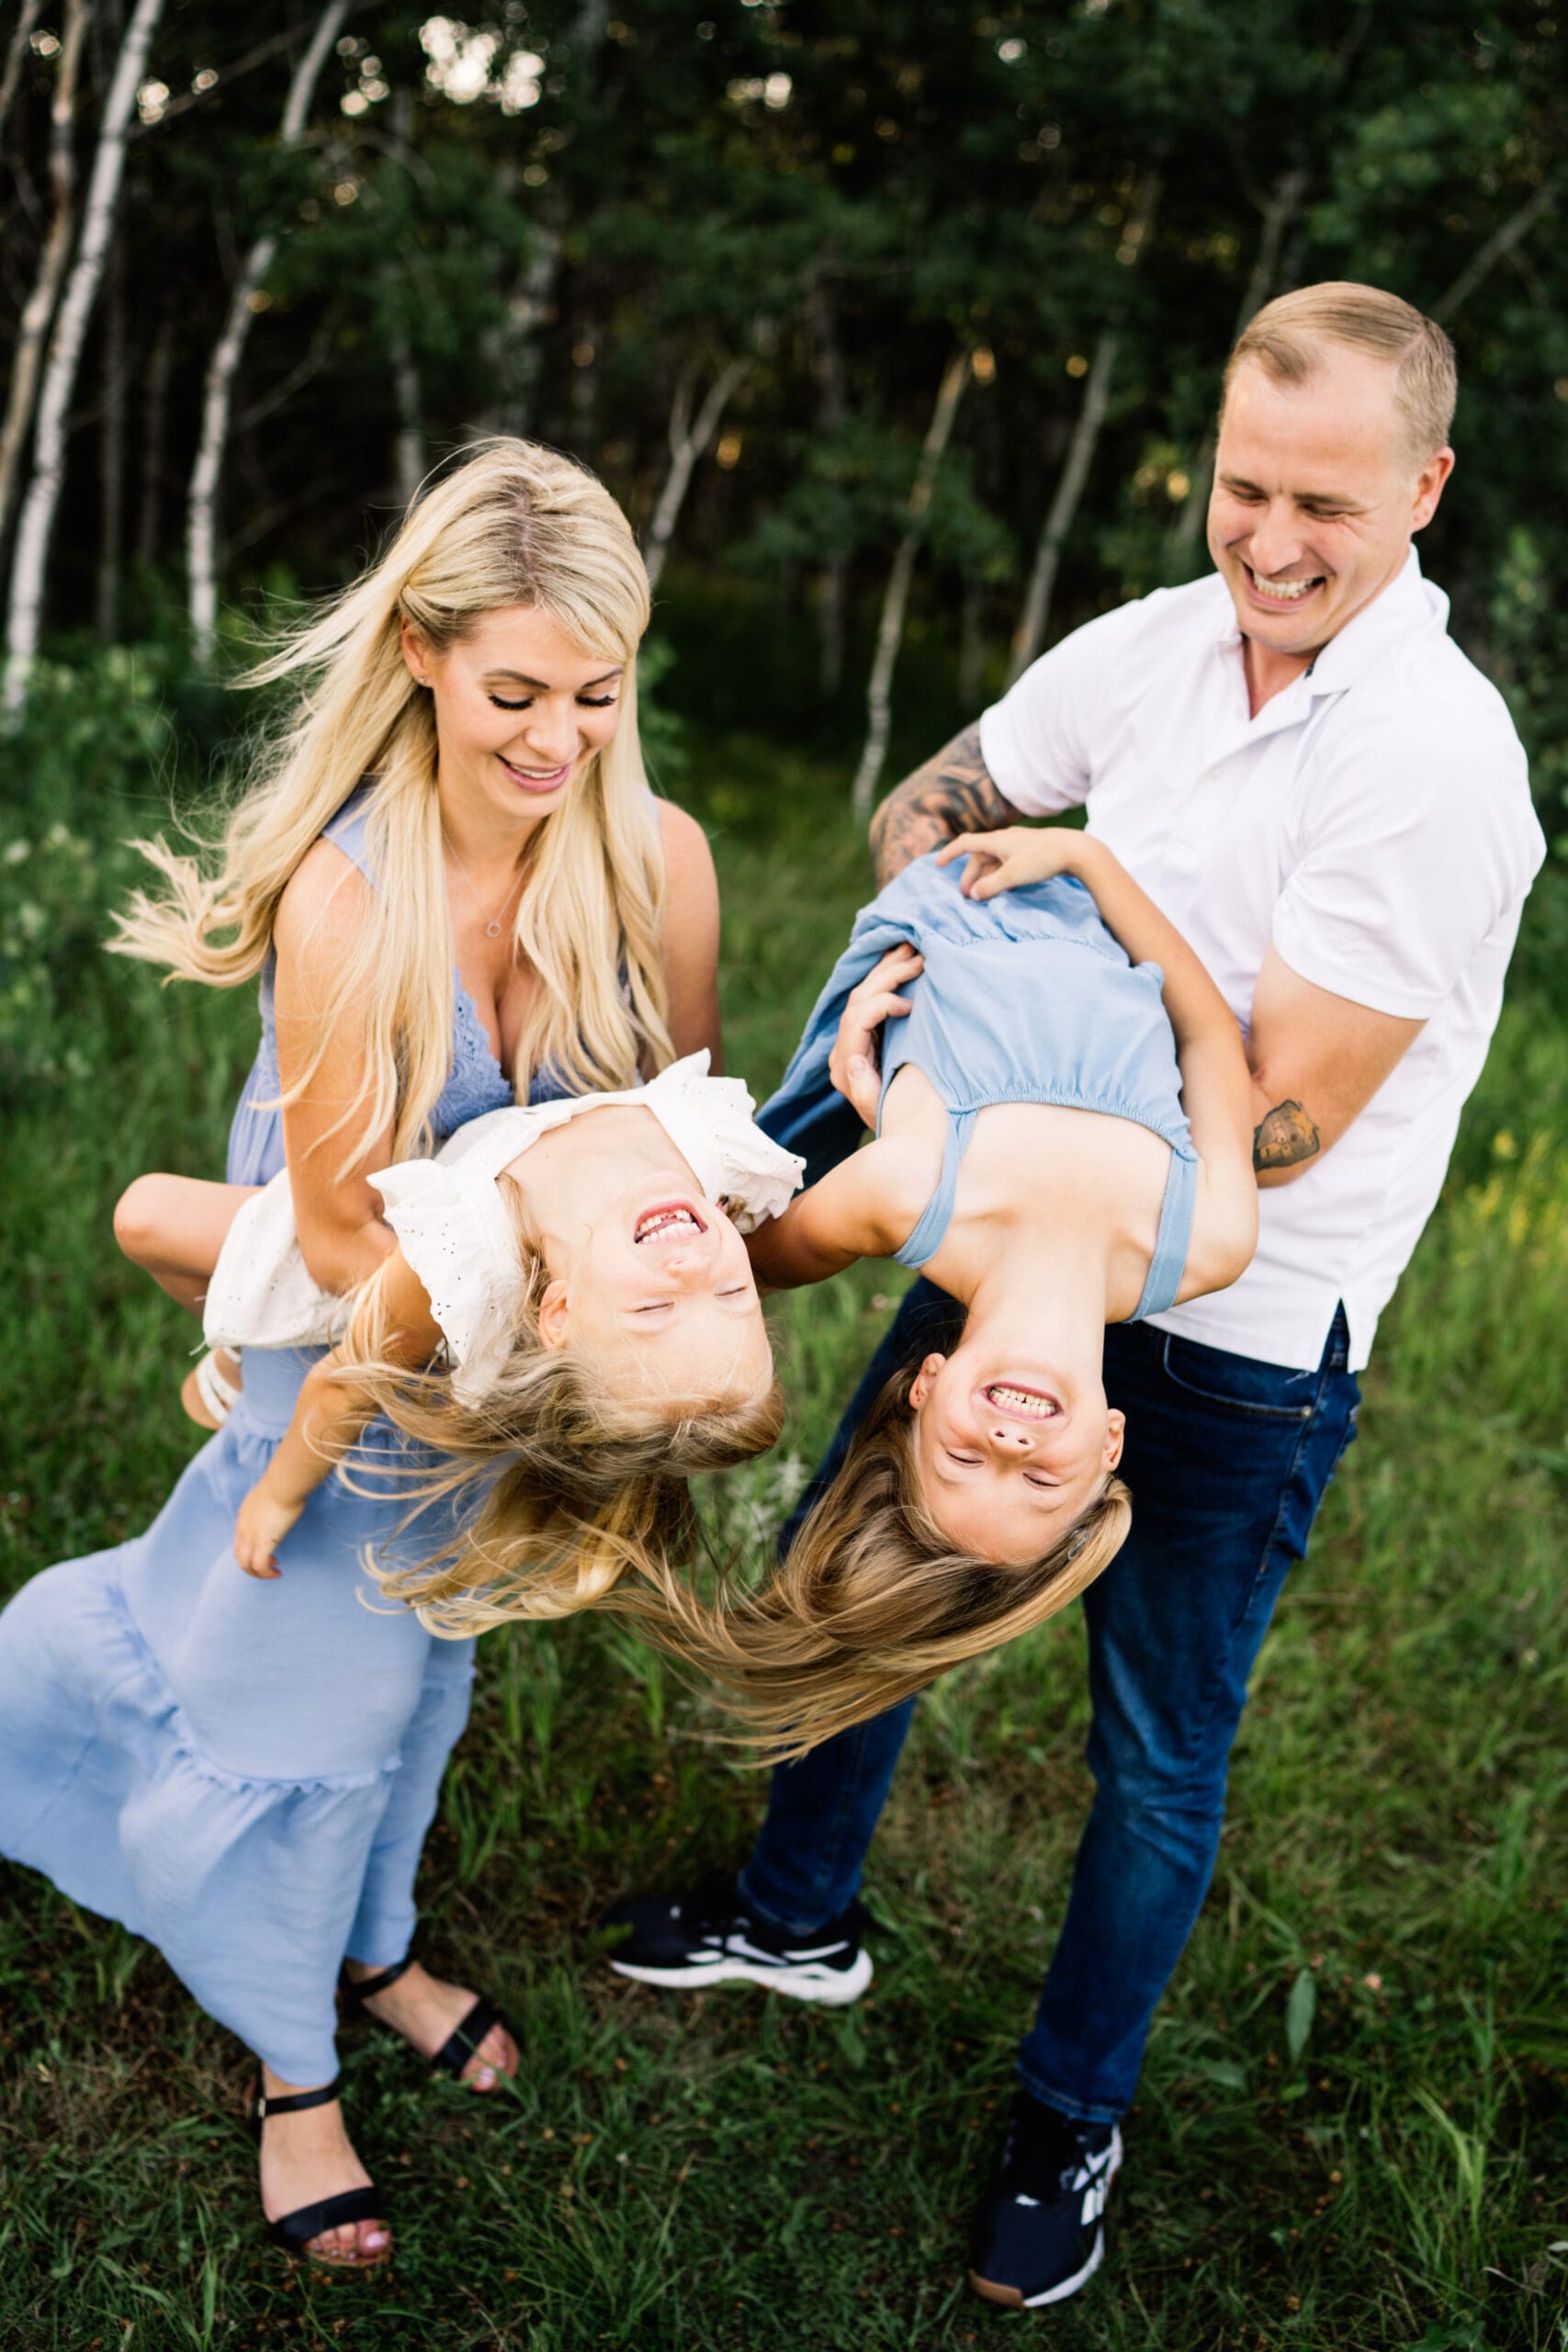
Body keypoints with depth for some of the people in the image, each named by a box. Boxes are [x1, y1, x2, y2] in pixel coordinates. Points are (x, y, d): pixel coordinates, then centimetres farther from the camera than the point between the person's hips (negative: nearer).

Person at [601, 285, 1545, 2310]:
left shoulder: (1433, 758, -23)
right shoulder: (1152, 648, -3)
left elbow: (1279, 1121, -25)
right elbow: (927, 802, 11)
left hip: (1237, 1336, -6)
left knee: (1159, 1755, 11)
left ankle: (1070, 2117, 36)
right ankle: (797, 1914, 47)